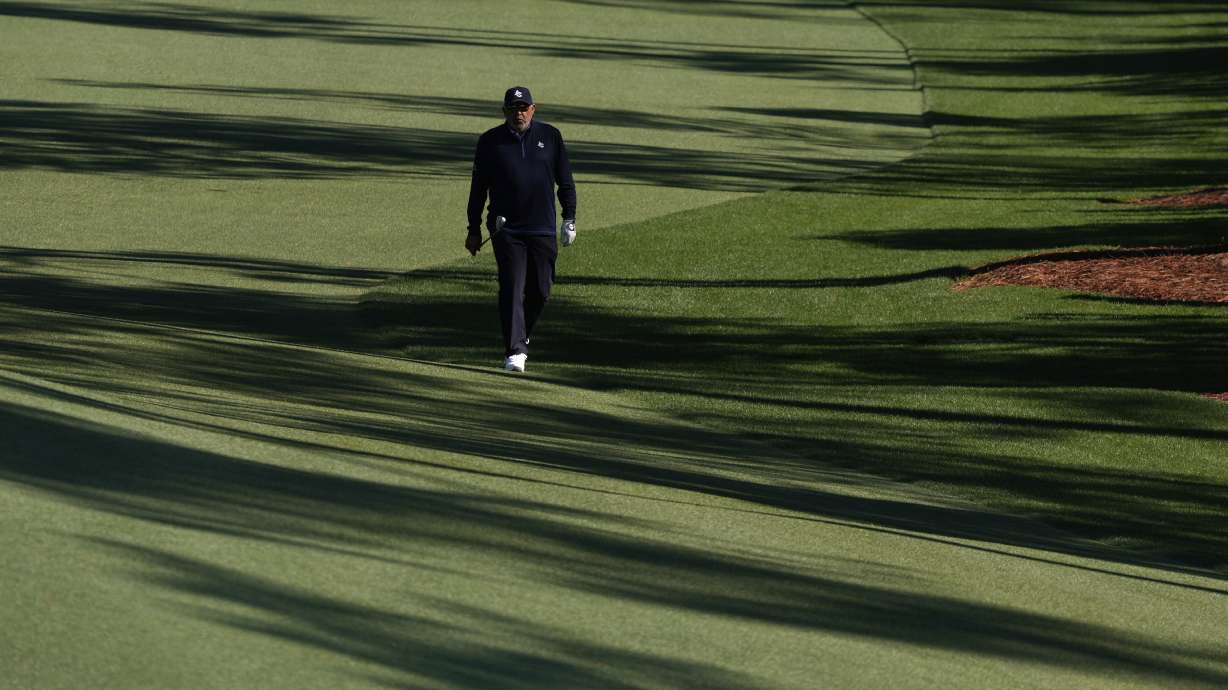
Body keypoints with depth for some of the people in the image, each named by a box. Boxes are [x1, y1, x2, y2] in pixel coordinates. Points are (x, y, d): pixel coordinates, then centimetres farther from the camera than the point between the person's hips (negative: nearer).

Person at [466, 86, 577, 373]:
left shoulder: (550, 136, 7)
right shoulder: (490, 141, 3)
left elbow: (565, 180, 12)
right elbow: (478, 187, 8)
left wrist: (570, 218, 6)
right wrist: (474, 230, 7)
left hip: (542, 229, 2)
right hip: (506, 229, -2)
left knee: (540, 290, 6)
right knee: (512, 289, -12)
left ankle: (521, 335, 31)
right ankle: (515, 351, -14)